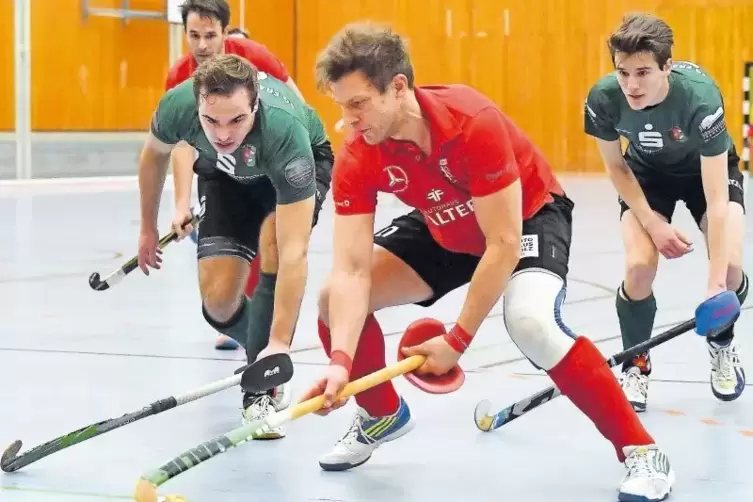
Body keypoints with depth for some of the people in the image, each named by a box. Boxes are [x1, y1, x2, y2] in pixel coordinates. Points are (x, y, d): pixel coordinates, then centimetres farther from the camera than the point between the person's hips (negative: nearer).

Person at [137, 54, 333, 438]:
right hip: (225, 175, 3)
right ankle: (261, 351, 23)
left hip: (301, 163, -3)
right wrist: (148, 227, 5)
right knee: (219, 300, -11)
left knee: (275, 243, -33)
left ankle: (263, 390, -19)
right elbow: (155, 153, -6)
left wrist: (280, 343, -53)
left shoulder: (284, 132, -45)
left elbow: (293, 254, -47)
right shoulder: (177, 106, -34)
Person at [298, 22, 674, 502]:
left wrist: (457, 341, -32)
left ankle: (641, 451, -21)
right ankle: (383, 413, 21)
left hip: (530, 215, -6)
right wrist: (341, 361, -40)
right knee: (335, 299, -8)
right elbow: (350, 270, -26)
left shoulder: (473, 123, -37)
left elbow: (503, 244, -34)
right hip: (444, 230, 6)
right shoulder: (357, 161, -22)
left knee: (532, 322, -35)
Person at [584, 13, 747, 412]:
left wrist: (716, 283, -46)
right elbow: (616, 166, -9)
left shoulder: (700, 97, -40)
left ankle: (721, 344, 15)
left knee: (730, 266, -20)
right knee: (640, 266, -21)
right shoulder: (603, 99, -32)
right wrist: (652, 222, -19)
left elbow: (716, 201, -40)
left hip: (707, 169, -1)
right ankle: (635, 367, 6)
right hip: (647, 174, 2)